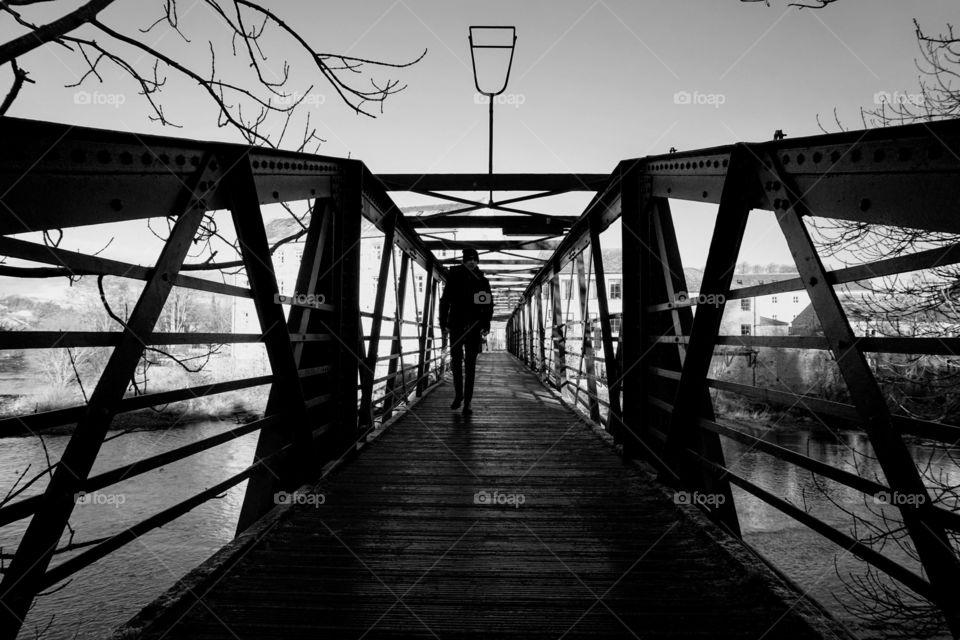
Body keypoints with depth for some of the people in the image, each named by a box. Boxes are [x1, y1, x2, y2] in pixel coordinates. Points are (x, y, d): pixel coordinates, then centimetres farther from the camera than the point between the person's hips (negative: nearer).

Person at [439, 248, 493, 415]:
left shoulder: (482, 281, 6)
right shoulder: (454, 278, 4)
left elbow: (489, 305, 5)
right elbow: (445, 301, 3)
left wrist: (485, 326, -4)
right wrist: (444, 324, -4)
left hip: (474, 327, 0)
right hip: (456, 325, 1)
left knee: (470, 364, -1)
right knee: (456, 361, 7)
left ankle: (467, 401, 2)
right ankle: (458, 394, 26)